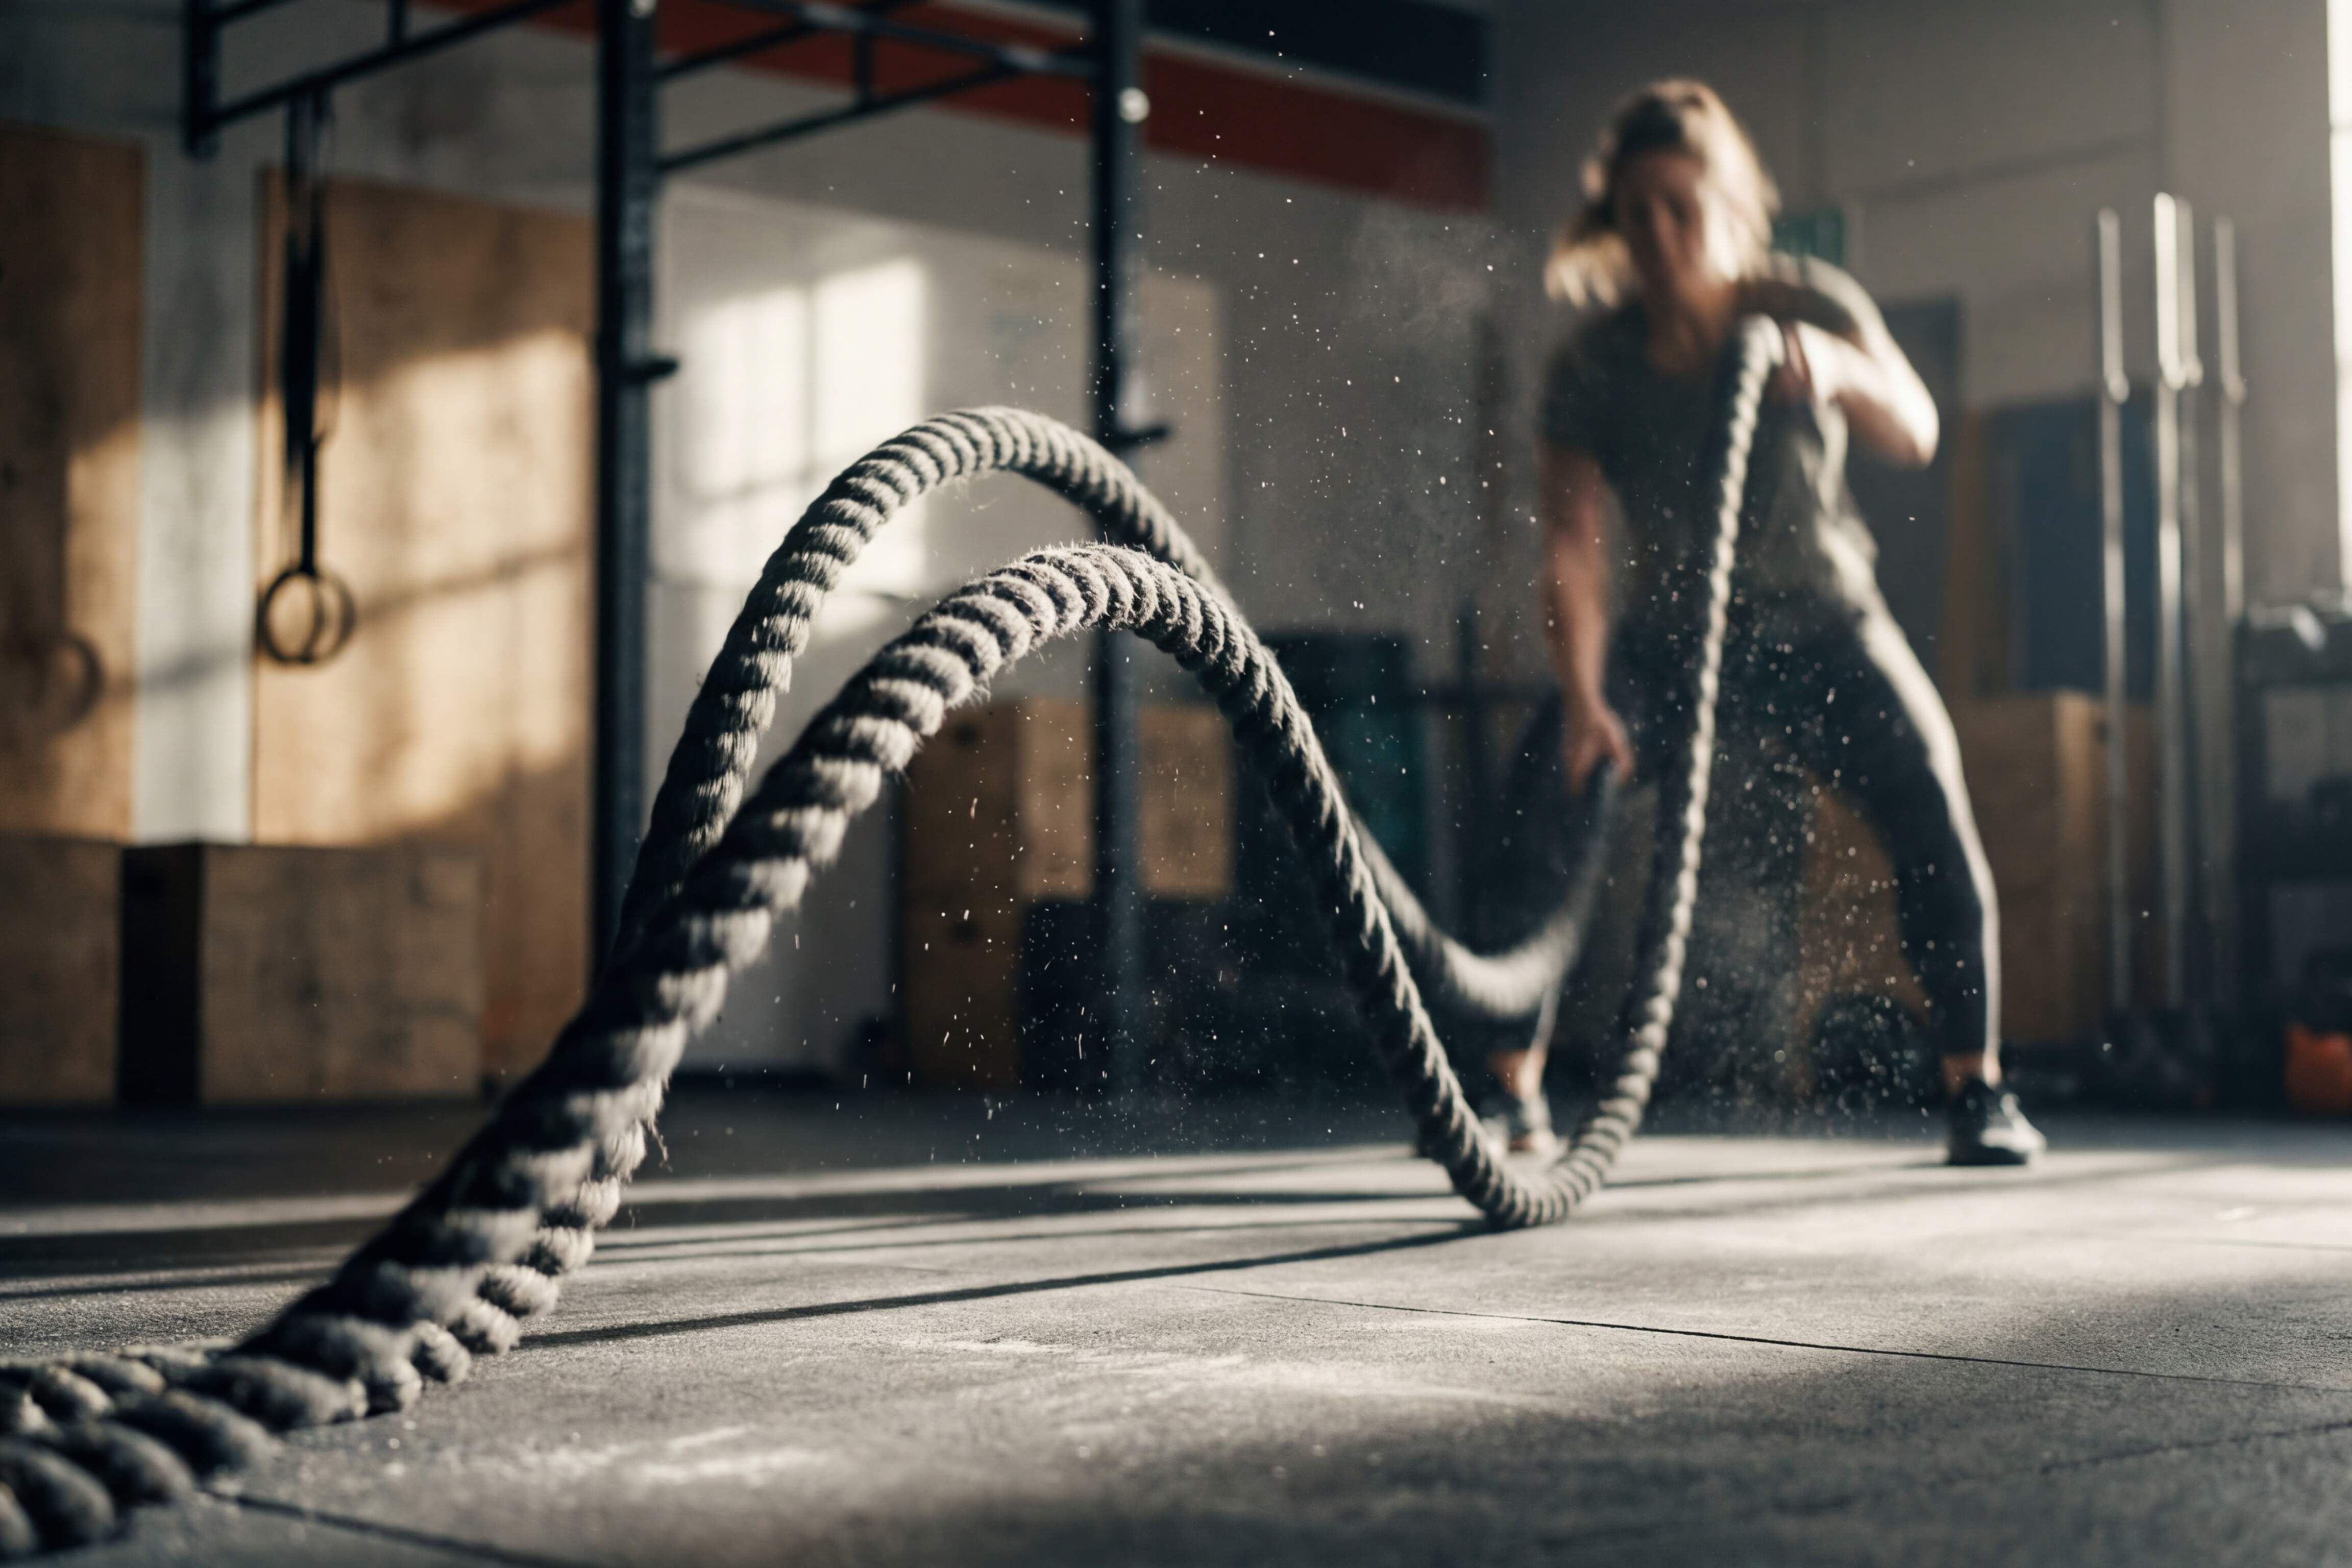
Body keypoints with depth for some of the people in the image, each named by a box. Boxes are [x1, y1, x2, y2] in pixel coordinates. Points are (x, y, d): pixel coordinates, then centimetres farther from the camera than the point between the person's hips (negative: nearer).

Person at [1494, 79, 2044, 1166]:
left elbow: (1914, 436, -19)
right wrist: (1583, 701, -28)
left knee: (1932, 815, -18)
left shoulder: (1807, 305, -11)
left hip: (1818, 618, 0)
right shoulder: (1594, 364, -13)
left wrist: (1837, 371, -40)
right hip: (1667, 628, 0)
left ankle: (1977, 1089, -4)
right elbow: (1572, 545, -16)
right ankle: (1511, 1087, -5)